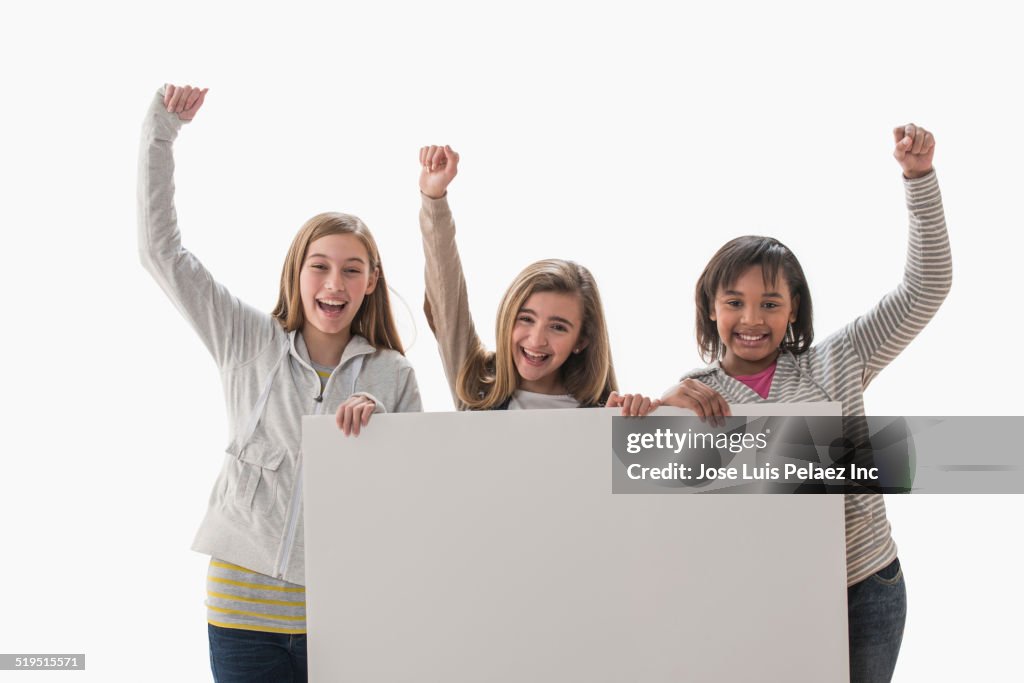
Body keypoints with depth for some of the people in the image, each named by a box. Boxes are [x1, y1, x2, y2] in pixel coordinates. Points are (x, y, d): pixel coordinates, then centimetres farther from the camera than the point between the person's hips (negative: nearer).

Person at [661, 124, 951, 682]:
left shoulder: (836, 363, 0)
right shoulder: (695, 396, 0)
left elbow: (925, 290, -1)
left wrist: (918, 176, -9)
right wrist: (661, 406, -24)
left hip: (866, 589, 1)